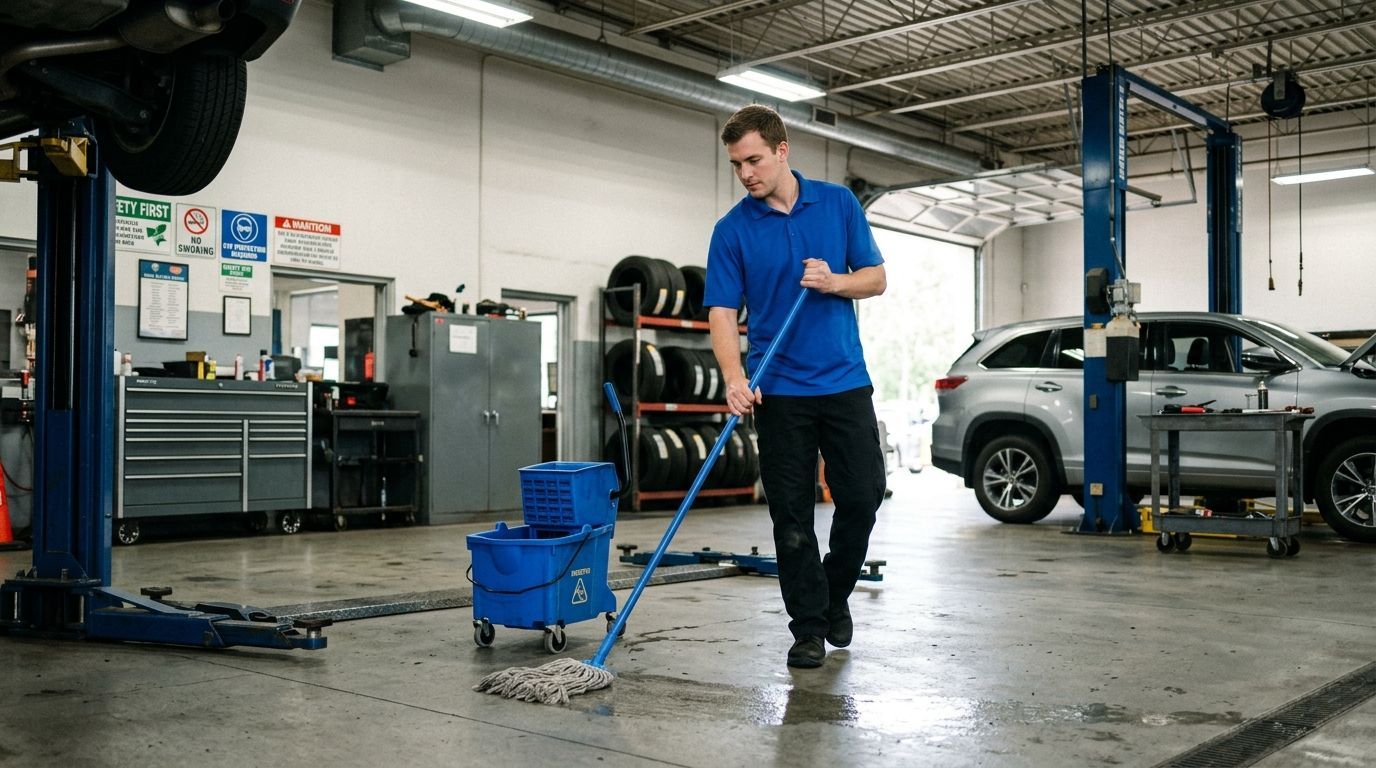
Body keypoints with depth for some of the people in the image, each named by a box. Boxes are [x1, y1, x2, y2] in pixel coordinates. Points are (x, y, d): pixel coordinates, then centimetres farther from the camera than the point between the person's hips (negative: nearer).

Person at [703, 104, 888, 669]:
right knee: (792, 515, 1)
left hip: (845, 381, 2)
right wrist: (734, 378, -25)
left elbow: (876, 277, 6)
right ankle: (808, 627, 12)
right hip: (779, 390, -1)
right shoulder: (732, 230, -2)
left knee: (862, 496, 1)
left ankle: (835, 596, 26)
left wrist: (834, 281, -15)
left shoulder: (838, 204, 3)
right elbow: (722, 312, -8)